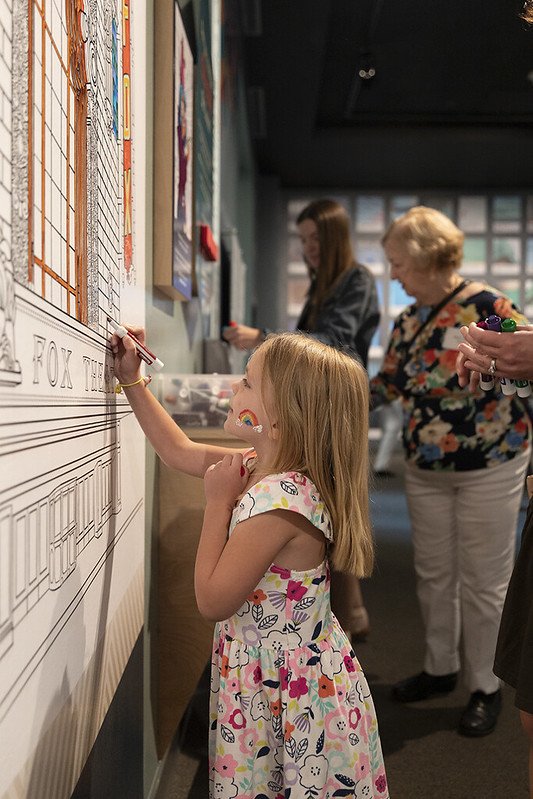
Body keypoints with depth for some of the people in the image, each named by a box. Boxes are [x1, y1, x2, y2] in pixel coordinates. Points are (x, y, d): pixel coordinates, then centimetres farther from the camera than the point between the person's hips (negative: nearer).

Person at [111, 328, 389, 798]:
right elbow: (181, 452, 13)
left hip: (295, 692, -9)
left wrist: (218, 500, -20)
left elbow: (212, 602, -23)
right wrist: (131, 381, 14)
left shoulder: (279, 500, -30)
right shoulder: (263, 466, -3)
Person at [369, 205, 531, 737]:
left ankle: (485, 686, 24)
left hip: (488, 470, -6)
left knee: (482, 582, 6)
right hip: (424, 470, 6)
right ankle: (440, 668, 35)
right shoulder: (407, 321, 4)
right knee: (433, 575, 16)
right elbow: (385, 384, 15)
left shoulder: (489, 308, -17)